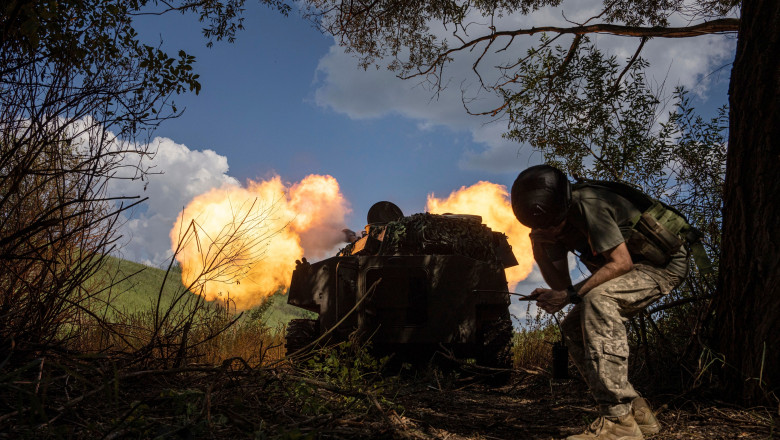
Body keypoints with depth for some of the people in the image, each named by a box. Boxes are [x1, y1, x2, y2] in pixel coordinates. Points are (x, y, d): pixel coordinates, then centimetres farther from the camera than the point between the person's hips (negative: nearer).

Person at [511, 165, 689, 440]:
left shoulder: (587, 205, -28)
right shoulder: (554, 221, -2)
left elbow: (621, 263, -28)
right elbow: (561, 284, -1)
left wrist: (571, 294, -29)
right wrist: (538, 248, -17)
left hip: (664, 264, -9)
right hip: (635, 267, 9)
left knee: (597, 300, -34)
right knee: (573, 328, 0)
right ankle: (635, 410, 6)